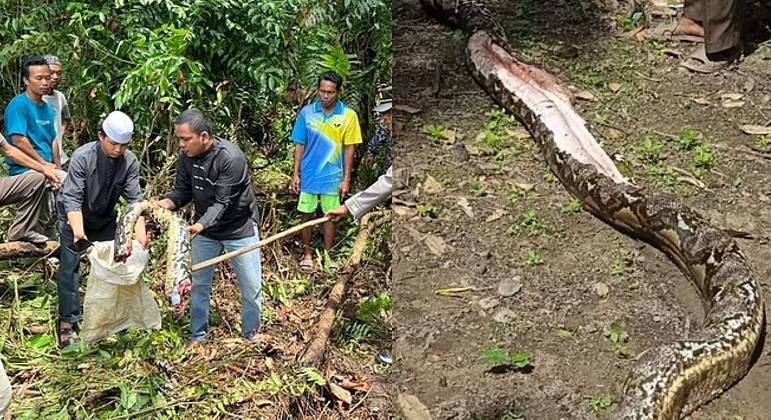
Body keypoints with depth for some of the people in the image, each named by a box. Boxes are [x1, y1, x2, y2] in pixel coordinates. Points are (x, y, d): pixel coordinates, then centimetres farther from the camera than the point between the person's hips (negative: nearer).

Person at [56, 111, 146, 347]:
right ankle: (68, 323, 0)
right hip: (75, 218, -4)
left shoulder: (129, 161, -19)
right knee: (69, 268, -6)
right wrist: (78, 229, -47)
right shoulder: (83, 157, -29)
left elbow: (134, 198, -20)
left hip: (106, 219, 4)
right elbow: (72, 197, -33)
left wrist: (140, 230, -34)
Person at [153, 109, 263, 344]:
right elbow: (182, 191, -2)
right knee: (199, 284, 11)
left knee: (251, 285, 6)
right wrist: (166, 203, -24)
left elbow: (223, 202, -31)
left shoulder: (231, 158, -29)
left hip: (240, 228, -5)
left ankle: (251, 332, 27)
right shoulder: (187, 157, -9)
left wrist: (199, 225, -45)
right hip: (205, 229, 5)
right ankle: (198, 334, 27)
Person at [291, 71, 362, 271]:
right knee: (307, 214, 9)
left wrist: (346, 178, -4)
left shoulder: (348, 115, -8)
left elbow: (349, 148, -4)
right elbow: (300, 145, 2)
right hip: (309, 175, 1)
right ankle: (308, 253, 25)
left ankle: (327, 255, 24)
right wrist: (296, 174, 1)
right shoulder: (307, 112, -4)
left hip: (333, 177, -1)